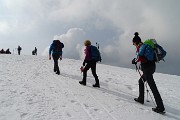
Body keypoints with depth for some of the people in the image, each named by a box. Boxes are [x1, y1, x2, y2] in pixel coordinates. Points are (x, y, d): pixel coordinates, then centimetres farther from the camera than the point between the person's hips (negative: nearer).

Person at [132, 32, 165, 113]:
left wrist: (135, 61, -6)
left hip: (147, 67, -10)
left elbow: (140, 57, -23)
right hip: (151, 66, 10)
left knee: (152, 87, -8)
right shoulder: (144, 45, 17)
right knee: (141, 81, 23)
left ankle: (160, 107, -4)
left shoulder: (140, 46, -9)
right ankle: (141, 99, 32)